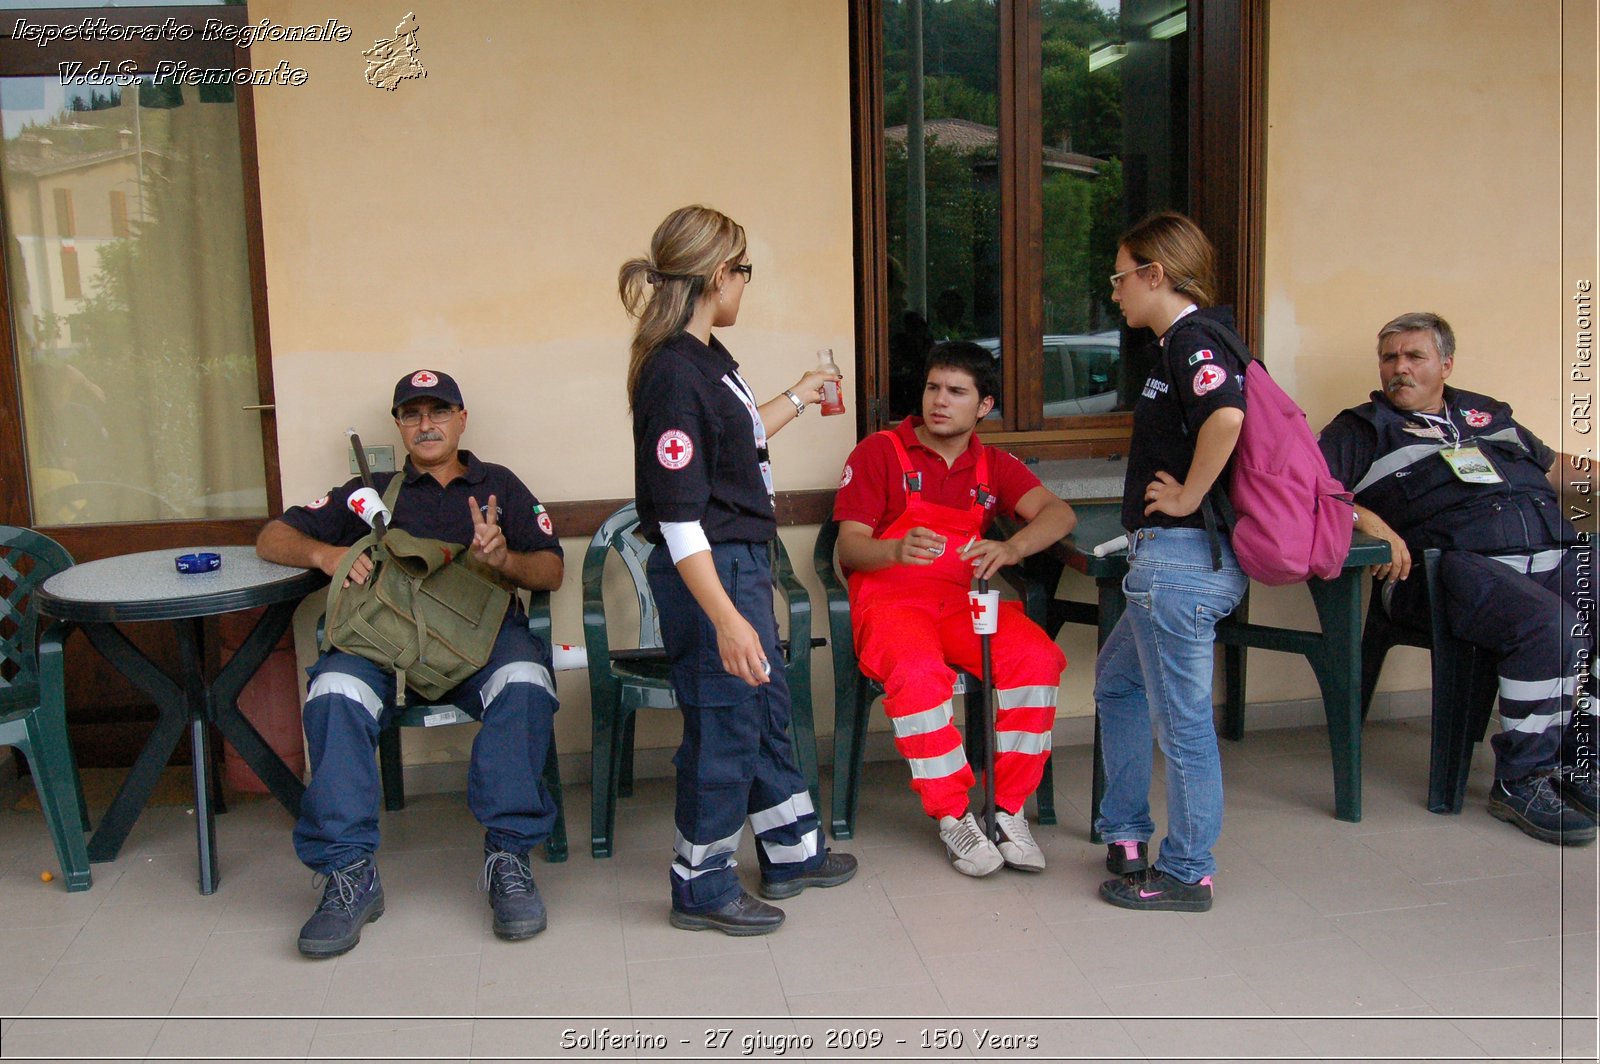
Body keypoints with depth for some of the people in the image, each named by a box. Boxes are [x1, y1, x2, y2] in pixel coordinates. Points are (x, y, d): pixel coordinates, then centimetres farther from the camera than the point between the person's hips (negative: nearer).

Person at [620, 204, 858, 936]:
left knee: (767, 711, 21)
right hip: (709, 574, -10)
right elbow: (677, 517, -25)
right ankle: (701, 889, 18)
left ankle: (791, 853, 37)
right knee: (724, 729, 1)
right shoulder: (672, 374, -22)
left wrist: (796, 400, 40)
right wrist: (726, 619, -28)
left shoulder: (707, 357, 8)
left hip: (743, 562, 10)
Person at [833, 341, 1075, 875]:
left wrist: (1010, 547, -24)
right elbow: (848, 548, -2)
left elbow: (1058, 512, -1)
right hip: (891, 598, -3)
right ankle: (953, 817, -19)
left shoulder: (993, 465, 17)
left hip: (966, 600, 3)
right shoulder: (880, 452, 6)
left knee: (1037, 657, -27)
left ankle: (1008, 810, -14)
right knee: (918, 673, -37)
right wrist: (896, 550, -27)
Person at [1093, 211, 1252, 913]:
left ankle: (1186, 872, 13)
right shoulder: (1186, 340, 17)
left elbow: (1226, 414, -33)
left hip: (1181, 558, -11)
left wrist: (1187, 497, -22)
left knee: (1181, 719, 0)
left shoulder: (1193, 338, -14)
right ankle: (1125, 836, 31)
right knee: (1116, 681, 22)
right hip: (1176, 561, 11)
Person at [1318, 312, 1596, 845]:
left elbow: (1554, 466, 41)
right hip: (1459, 563, -5)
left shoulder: (1489, 414, 30)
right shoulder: (1364, 428, 14)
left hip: (1556, 555, 6)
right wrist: (1368, 519, -17)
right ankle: (1520, 781, -16)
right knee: (1550, 627, -32)